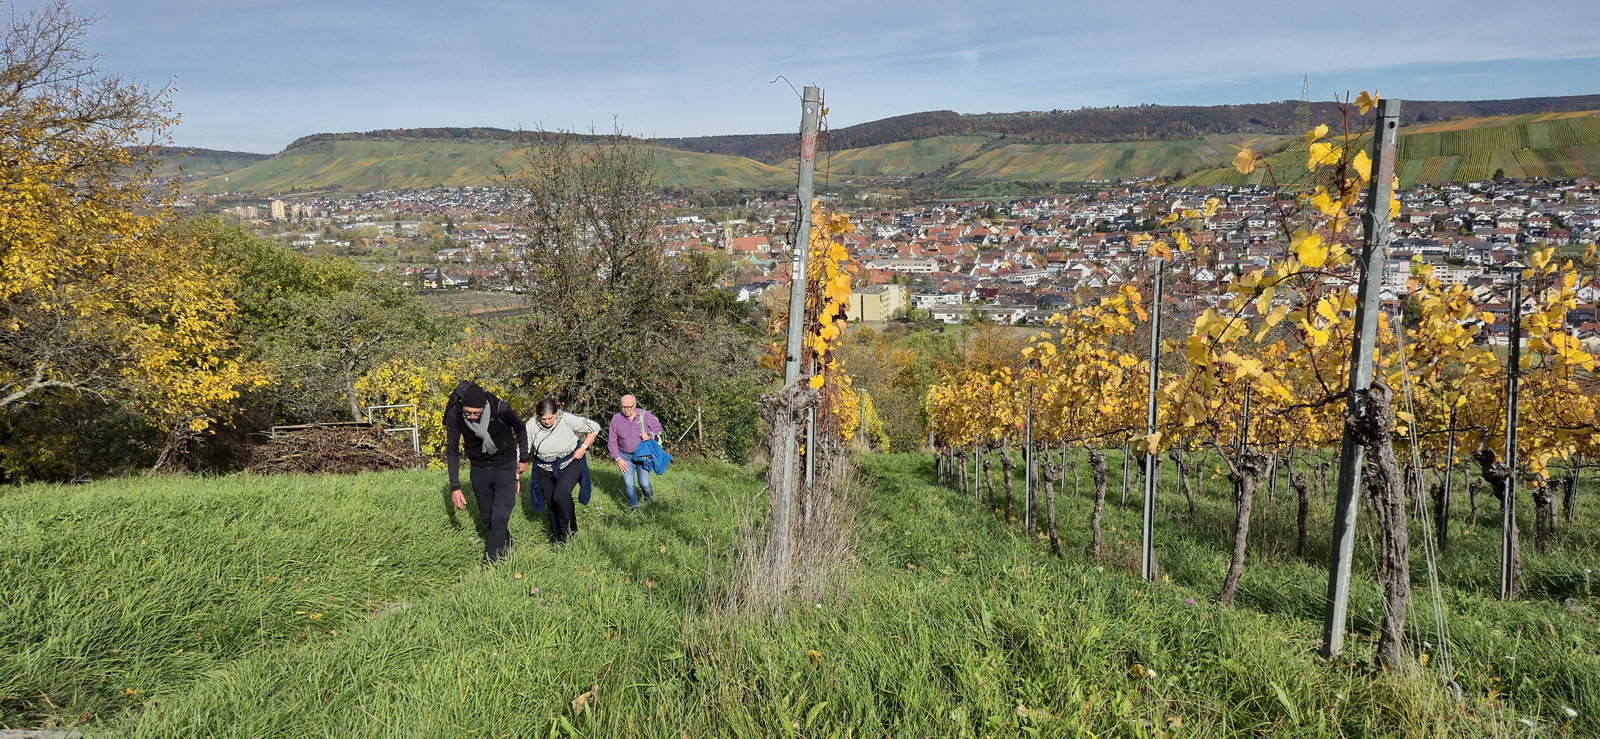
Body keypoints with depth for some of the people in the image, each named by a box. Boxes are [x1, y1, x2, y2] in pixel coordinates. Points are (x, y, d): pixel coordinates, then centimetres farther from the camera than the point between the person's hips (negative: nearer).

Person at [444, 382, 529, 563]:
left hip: (505, 467, -3)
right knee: (486, 516, 14)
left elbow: (520, 429, -5)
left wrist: (523, 458, 6)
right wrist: (455, 487, -13)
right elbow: (452, 451, -9)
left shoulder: (501, 409, -28)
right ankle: (506, 545, 37)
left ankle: (491, 563, -4)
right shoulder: (454, 414, -22)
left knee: (500, 517, -10)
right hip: (479, 470, 3)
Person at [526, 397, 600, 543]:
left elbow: (594, 428, -11)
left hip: (570, 463, -3)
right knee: (552, 504, 9)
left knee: (561, 495, -25)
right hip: (545, 469, 3)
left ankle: (569, 532, -5)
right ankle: (556, 541, 29)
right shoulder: (532, 425, -17)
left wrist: (583, 448, -16)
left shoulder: (567, 419, -23)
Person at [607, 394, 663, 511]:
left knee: (644, 483, 0)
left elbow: (657, 426, 6)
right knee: (628, 484, -7)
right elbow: (611, 442, -2)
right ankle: (634, 507, 13)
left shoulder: (644, 415, -10)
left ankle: (649, 497, 35)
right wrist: (618, 459, -7)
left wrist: (650, 435, -16)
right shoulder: (616, 419, -9)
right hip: (625, 456, 0)